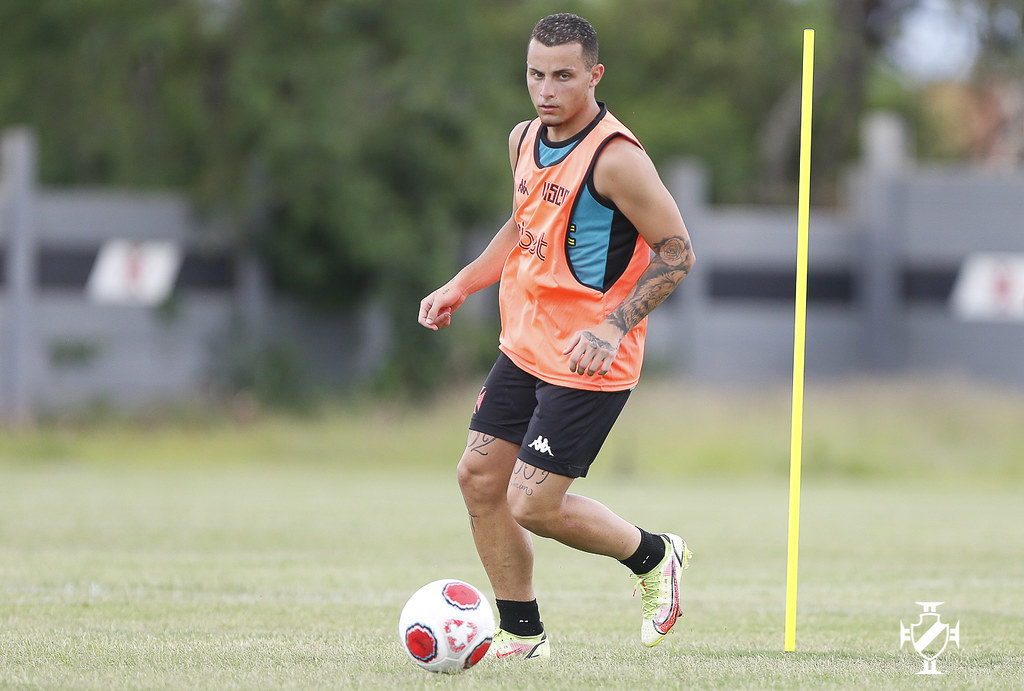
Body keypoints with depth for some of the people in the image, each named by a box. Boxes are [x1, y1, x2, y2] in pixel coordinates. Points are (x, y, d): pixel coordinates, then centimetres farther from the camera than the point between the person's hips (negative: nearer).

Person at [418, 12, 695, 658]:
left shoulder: (615, 158, -20)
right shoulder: (526, 139, 5)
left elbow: (677, 252, -16)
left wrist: (614, 327, -24)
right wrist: (461, 286, 14)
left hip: (589, 363, -8)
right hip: (525, 348, 8)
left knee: (532, 506, -8)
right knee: (479, 478, 6)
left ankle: (655, 557, 18)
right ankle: (523, 636, 19)